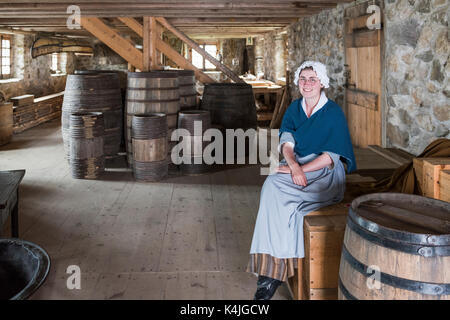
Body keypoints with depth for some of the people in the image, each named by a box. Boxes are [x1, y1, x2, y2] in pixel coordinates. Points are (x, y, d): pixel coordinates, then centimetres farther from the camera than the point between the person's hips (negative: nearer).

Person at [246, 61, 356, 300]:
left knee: (282, 198, -30)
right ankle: (274, 265, -26)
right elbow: (286, 143, -2)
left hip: (325, 173, -4)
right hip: (295, 166, 5)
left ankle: (273, 270, -22)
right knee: (271, 186, -28)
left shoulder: (333, 112, -4)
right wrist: (294, 166, -22)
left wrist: (301, 169, -21)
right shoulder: (294, 109, 10)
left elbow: (331, 156, -11)